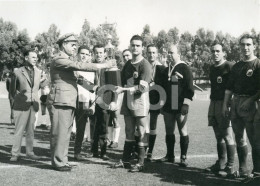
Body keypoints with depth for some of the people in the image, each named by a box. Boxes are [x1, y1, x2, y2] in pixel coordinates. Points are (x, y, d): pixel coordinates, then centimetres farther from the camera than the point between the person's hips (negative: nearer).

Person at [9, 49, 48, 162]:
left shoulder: (38, 72, 11)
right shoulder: (18, 72, -1)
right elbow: (12, 89, 7)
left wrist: (45, 83, 1)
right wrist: (16, 99, 3)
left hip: (34, 105, 4)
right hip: (21, 105, -4)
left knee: (31, 130, 8)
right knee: (19, 130, -1)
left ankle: (29, 152, 16)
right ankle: (15, 153, 6)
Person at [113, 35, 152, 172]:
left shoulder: (145, 65, -9)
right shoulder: (127, 64, 14)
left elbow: (142, 87, -17)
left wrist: (124, 89, -19)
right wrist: (120, 88, 5)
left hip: (140, 101, -7)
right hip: (127, 101, 7)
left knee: (142, 133, -1)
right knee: (129, 132, 12)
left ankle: (140, 163, 5)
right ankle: (125, 160, 19)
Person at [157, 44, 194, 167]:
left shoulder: (184, 68, -5)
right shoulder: (165, 70, 15)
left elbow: (189, 88, -10)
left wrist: (186, 104, -16)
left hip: (180, 107, -6)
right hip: (168, 107, 7)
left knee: (183, 132, 0)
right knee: (169, 132, 11)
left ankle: (183, 157, 6)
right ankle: (170, 156, 21)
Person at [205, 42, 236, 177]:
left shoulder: (229, 67, -8)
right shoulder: (212, 68, 16)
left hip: (224, 103, -7)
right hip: (213, 103, 8)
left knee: (227, 135, -5)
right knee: (218, 135, 12)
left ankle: (230, 167, 1)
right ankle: (220, 164, 20)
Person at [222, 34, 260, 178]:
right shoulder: (237, 66, 16)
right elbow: (229, 87, 17)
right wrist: (225, 104, 11)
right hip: (235, 103, 7)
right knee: (239, 139, 11)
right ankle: (243, 170, 21)